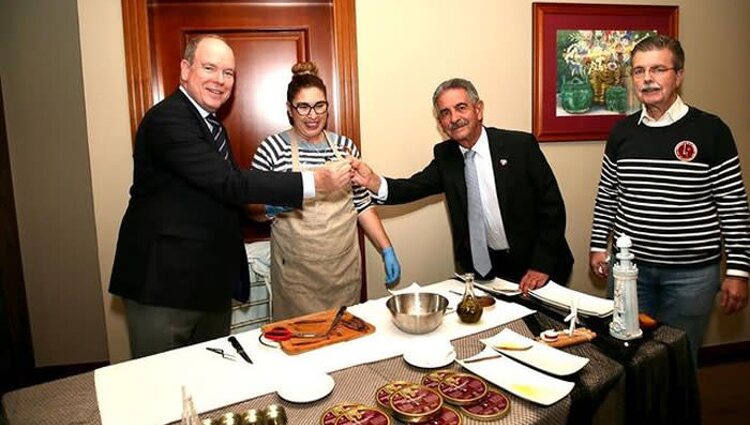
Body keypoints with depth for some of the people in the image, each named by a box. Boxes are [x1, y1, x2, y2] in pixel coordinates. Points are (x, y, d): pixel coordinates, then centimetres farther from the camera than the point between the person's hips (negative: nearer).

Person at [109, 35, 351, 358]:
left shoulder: (212, 125, 13)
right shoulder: (167, 119, -17)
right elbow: (228, 183, -27)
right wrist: (313, 182, -26)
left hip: (212, 280, 9)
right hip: (163, 282, -8)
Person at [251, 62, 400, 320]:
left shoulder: (345, 146, 4)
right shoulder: (273, 148, -5)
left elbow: (363, 205, 8)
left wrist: (387, 250, 3)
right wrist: (272, 206, -20)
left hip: (345, 269, 3)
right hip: (296, 274, -2)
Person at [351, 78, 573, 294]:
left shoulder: (521, 145, -12)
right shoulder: (444, 155, 0)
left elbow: (552, 206, -11)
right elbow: (414, 187, -10)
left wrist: (542, 265, -15)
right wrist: (372, 181, -29)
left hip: (532, 267, -2)